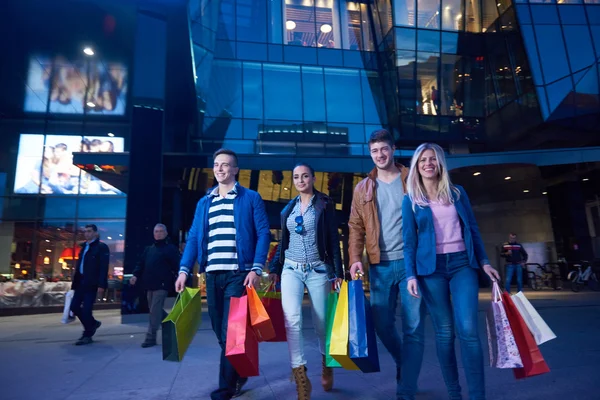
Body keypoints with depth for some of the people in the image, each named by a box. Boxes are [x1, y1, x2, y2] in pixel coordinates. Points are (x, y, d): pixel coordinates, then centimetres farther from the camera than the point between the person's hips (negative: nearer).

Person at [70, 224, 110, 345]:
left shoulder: (101, 247, -6)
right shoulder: (84, 247, 17)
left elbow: (104, 267, -14)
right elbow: (79, 266, 17)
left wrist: (101, 285, -20)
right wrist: (75, 283, 12)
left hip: (92, 284, -8)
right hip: (81, 282, 8)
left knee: (86, 309, -5)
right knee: (74, 306, 7)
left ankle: (87, 335, 9)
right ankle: (92, 323, 27)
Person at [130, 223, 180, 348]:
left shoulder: (171, 249, -2)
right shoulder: (148, 249, 18)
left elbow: (176, 266, -9)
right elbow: (141, 264, 15)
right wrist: (136, 275, -3)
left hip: (162, 285, -7)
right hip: (150, 285, 7)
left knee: (155, 311, -8)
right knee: (155, 311, 15)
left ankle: (151, 337, -3)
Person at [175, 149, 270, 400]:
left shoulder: (251, 198, 2)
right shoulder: (204, 203, 15)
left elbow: (263, 234, -4)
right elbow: (193, 237, 12)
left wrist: (256, 268, -14)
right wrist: (184, 269, 1)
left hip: (238, 273, -5)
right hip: (212, 274, 5)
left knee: (230, 331, -4)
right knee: (220, 330, 13)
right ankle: (238, 374, 33)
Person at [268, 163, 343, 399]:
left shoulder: (325, 205, 1)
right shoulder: (288, 208, 11)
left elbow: (333, 240, -2)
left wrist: (338, 273, -7)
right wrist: (274, 269, 12)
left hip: (318, 270, -2)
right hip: (291, 269, 2)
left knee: (321, 323, 6)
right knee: (292, 319, -18)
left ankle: (326, 365, 35)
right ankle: (301, 378, -8)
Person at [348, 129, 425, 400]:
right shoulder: (363, 188, 10)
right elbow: (356, 227, 7)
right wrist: (355, 258, -6)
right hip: (380, 265, 3)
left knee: (413, 327, -2)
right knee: (382, 324, 9)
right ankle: (403, 365, 38)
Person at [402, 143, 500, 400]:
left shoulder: (457, 192, 10)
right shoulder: (410, 199, 3)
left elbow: (473, 229, 12)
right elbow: (409, 240, 1)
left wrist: (484, 262, 6)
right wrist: (411, 275, -6)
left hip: (462, 264, 1)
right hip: (431, 267, -1)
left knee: (468, 329, -9)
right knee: (444, 332, 4)